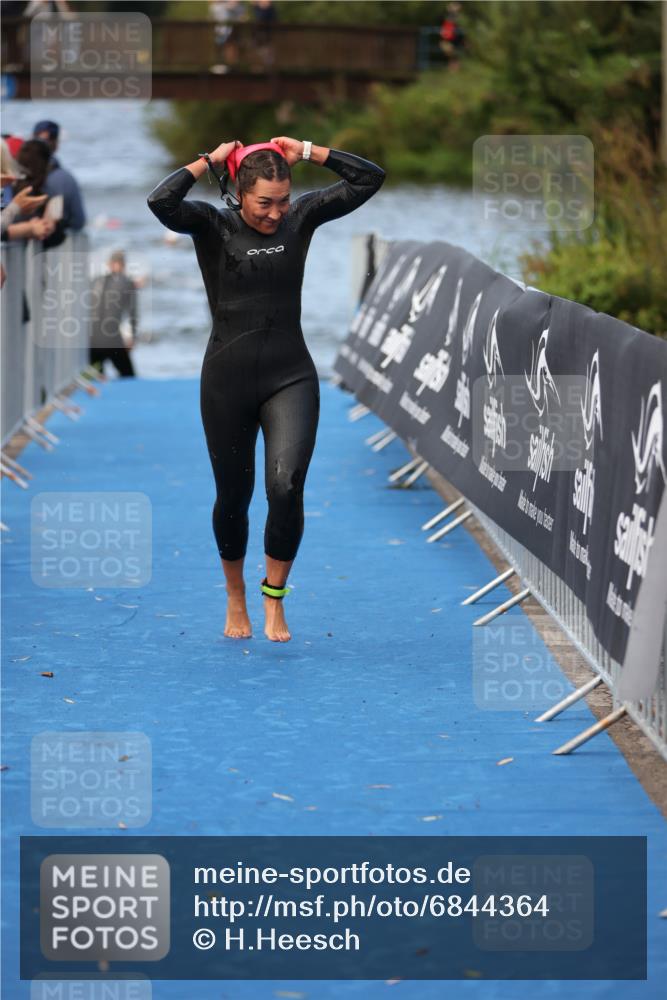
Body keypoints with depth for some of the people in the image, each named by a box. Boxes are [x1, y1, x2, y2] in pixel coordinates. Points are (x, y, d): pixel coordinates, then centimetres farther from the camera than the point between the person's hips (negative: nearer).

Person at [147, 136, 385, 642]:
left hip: (291, 377, 1)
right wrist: (208, 162, -14)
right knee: (233, 496, 10)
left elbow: (369, 178, -1)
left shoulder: (301, 217, 2)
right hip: (228, 379, -1)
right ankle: (236, 599, 34)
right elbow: (160, 203, -25)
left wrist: (309, 152, -5)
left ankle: (274, 598, 0)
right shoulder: (213, 225, -6)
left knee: (286, 487, -19)